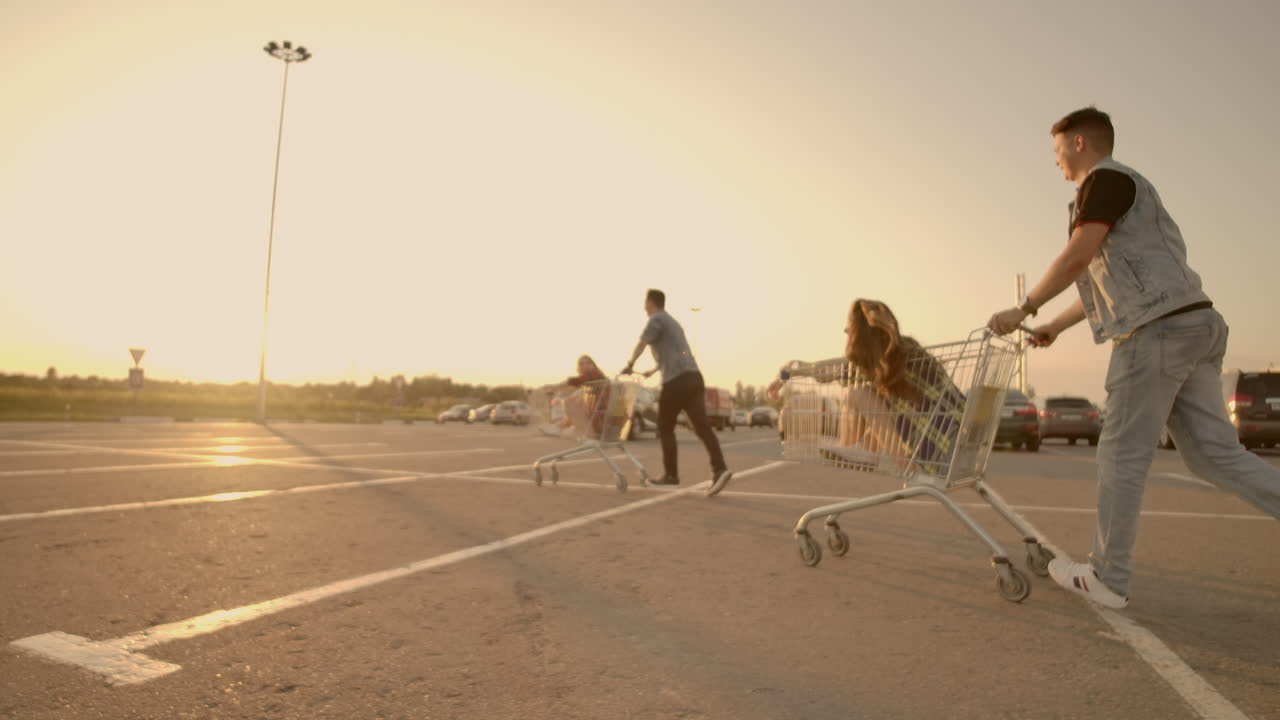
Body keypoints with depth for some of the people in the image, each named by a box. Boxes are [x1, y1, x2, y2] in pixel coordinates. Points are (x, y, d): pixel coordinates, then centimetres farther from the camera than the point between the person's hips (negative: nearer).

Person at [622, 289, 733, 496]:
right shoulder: (672, 322, 30)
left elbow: (641, 344, -7)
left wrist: (629, 365, 7)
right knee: (702, 426, -4)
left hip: (676, 380, -8)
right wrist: (652, 371, 50)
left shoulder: (656, 320, 2)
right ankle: (719, 469, -18)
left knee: (665, 428, 6)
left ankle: (671, 474, 11)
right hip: (693, 377, 8)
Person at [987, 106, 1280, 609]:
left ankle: (1107, 578, 5)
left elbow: (1077, 257, -15)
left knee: (1122, 456, -3)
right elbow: (1110, 282, 30)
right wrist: (1056, 326, 31)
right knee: (1215, 453, 8)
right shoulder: (1124, 190, 28)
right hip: (1192, 324, 10)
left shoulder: (1107, 179, -1)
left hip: (1158, 328, -10)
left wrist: (1025, 309, -8)